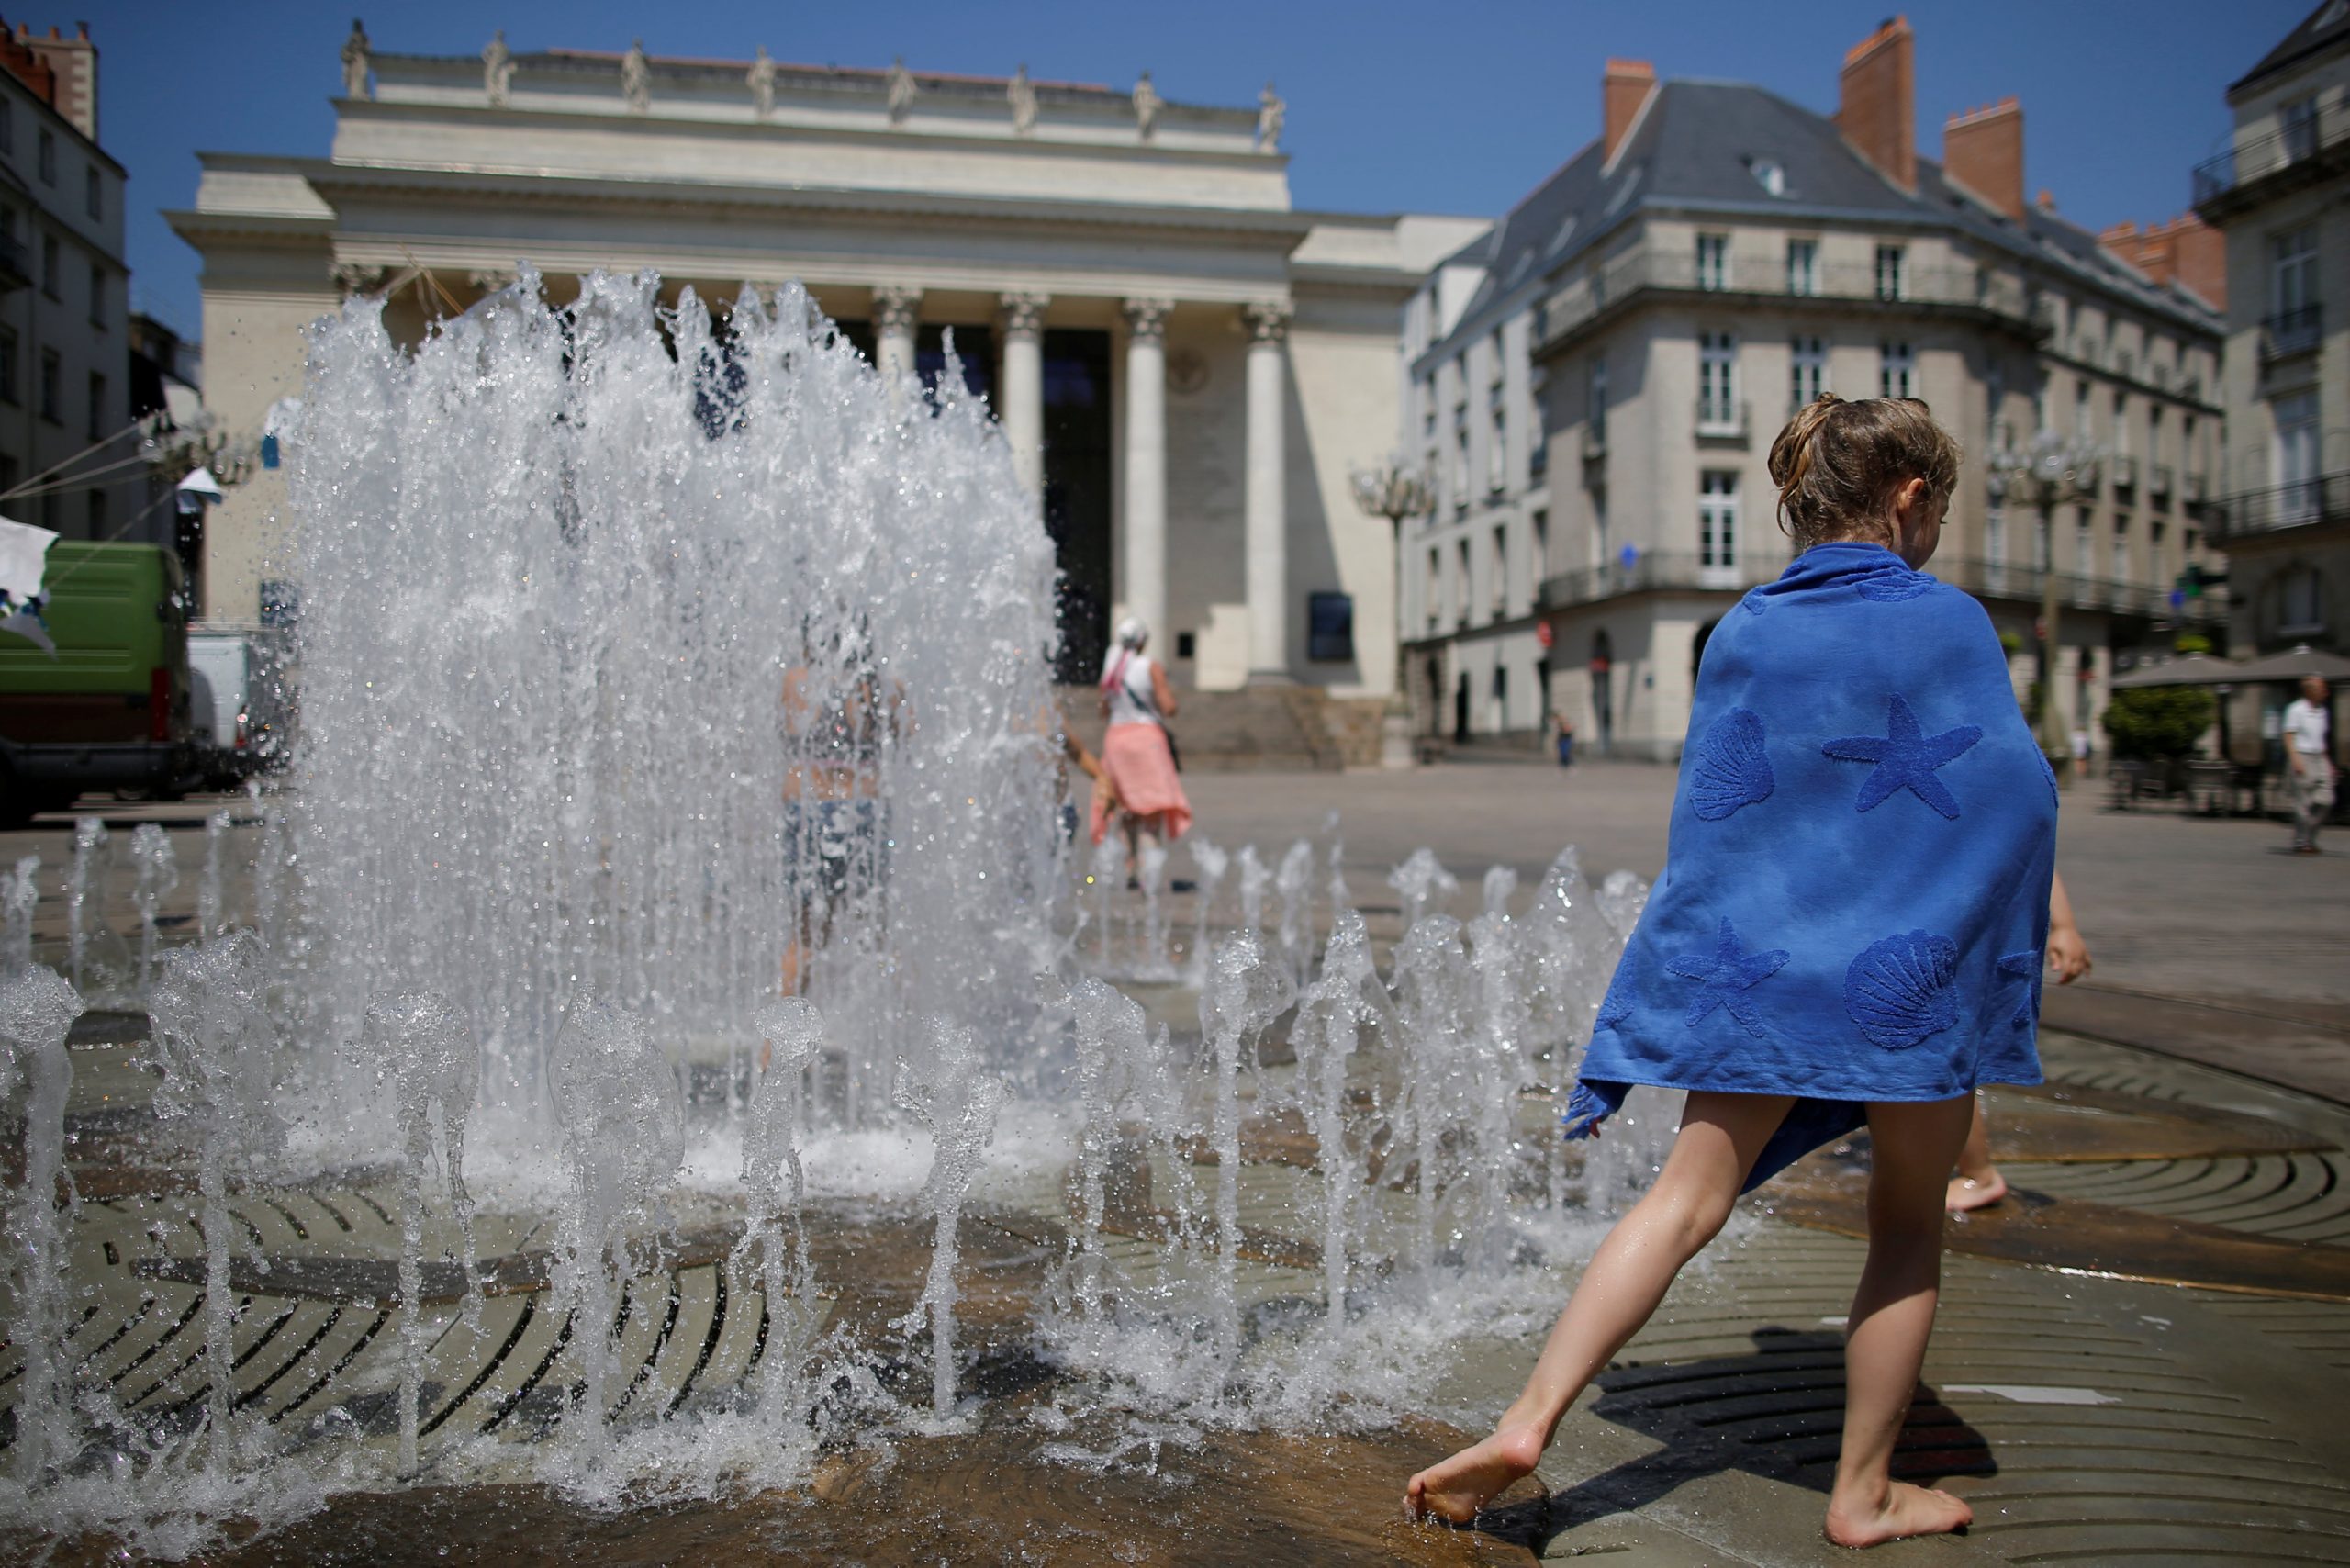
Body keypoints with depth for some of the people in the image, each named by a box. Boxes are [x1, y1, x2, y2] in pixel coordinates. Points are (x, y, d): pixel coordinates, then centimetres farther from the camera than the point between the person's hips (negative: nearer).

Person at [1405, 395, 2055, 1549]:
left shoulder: (1740, 634, 6)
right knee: (1908, 1226, 13)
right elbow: (2016, 797, -6)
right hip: (1910, 968, -3)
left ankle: (1526, 1422, -10)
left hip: (1754, 962, 4)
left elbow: (1711, 809, 8)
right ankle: (1863, 1495, 22)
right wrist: (2018, 940, 8)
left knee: (1686, 1198, 3)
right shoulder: (1947, 623, -6)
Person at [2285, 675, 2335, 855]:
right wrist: (2295, 760, -21)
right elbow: (2289, 737, -11)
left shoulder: (2322, 711, 14)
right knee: (2303, 803, -5)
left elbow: (2322, 739, 22)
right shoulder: (2296, 709, -7)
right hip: (2302, 758, -7)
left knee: (2326, 800, -1)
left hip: (2320, 759, 7)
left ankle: (2309, 839, 11)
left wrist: (2328, 763, 20)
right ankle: (2300, 842, 2)